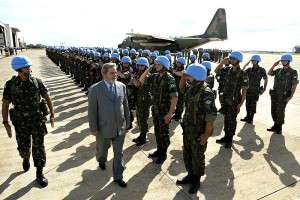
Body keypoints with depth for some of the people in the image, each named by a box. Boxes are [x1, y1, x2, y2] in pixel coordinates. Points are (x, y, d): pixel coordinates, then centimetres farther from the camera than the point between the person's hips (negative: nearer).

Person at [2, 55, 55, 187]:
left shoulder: (37, 82, -10)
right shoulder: (10, 85, -10)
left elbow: (47, 98, -1)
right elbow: (5, 105, -2)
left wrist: (52, 115, -2)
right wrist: (6, 123, -5)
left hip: (37, 119, 0)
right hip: (21, 122, 1)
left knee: (39, 146, 2)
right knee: (23, 147, 15)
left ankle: (39, 173, 17)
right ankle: (26, 158, 52)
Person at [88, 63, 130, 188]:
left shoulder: (122, 86, -2)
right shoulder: (95, 89, -13)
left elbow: (125, 105, 7)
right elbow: (92, 110, -10)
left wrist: (127, 121, 11)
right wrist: (93, 128, -9)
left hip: (120, 127, 2)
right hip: (104, 127, -2)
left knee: (119, 153, 11)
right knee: (102, 149, 23)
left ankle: (118, 177, 29)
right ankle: (101, 161, 57)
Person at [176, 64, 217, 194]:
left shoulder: (206, 93, -24)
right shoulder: (192, 89, 1)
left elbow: (211, 115, -24)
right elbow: (181, 88, 24)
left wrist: (206, 134, -20)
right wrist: (183, 77, 4)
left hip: (199, 132, -8)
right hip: (187, 130, 8)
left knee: (197, 157, 12)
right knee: (187, 155, 20)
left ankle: (197, 180, 33)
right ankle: (190, 175, 41)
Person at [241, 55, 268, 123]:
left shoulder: (261, 70, -4)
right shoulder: (249, 69, 7)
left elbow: (265, 80, -2)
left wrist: (263, 89, -8)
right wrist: (246, 64, -4)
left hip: (256, 90, -4)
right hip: (248, 89, 4)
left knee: (253, 104, 2)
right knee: (248, 104, 10)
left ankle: (251, 118, 12)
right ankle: (248, 116, 22)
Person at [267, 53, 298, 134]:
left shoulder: (293, 72, -6)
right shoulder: (279, 70, 10)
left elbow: (294, 85, -8)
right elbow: (269, 73, 12)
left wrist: (290, 96, -14)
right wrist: (274, 65, 2)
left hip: (283, 96, -5)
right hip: (274, 94, 6)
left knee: (280, 111, -3)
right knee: (273, 110, 9)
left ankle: (279, 128, 11)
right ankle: (275, 125, 23)